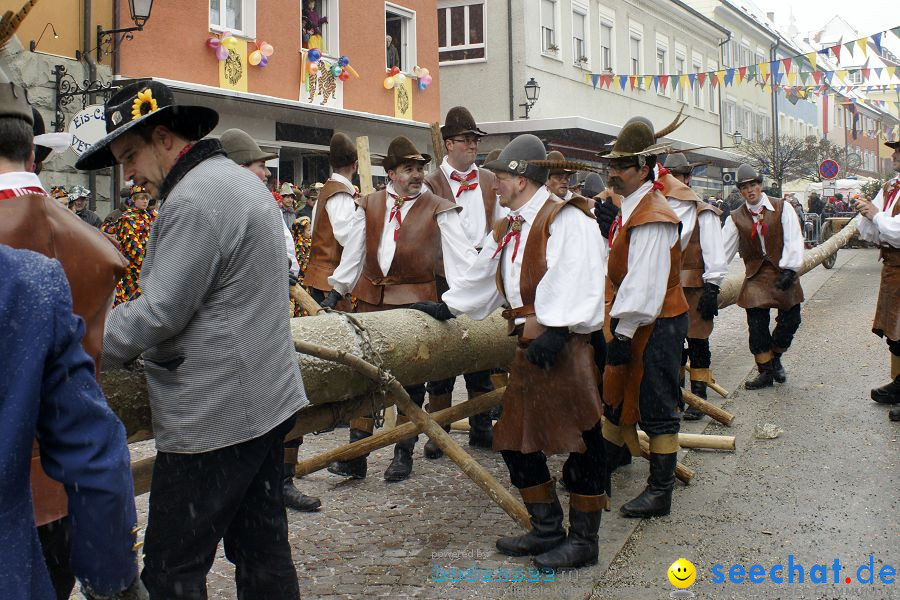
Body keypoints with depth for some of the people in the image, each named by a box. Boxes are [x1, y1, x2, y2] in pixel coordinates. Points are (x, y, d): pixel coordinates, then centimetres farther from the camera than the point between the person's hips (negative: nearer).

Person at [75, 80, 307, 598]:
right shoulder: (243, 181, 16)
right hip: (267, 402, 10)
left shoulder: (194, 198, -16)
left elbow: (158, 313, -19)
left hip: (213, 417, -10)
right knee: (264, 551, 15)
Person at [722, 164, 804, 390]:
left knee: (790, 320, 0)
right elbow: (723, 249, 1)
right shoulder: (736, 218, 2)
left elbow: (793, 239, -7)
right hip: (756, 276, 1)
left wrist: (789, 269, -17)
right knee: (757, 326, -4)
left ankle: (775, 358, 26)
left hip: (783, 272, 0)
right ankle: (766, 371, 9)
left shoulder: (781, 208, -2)